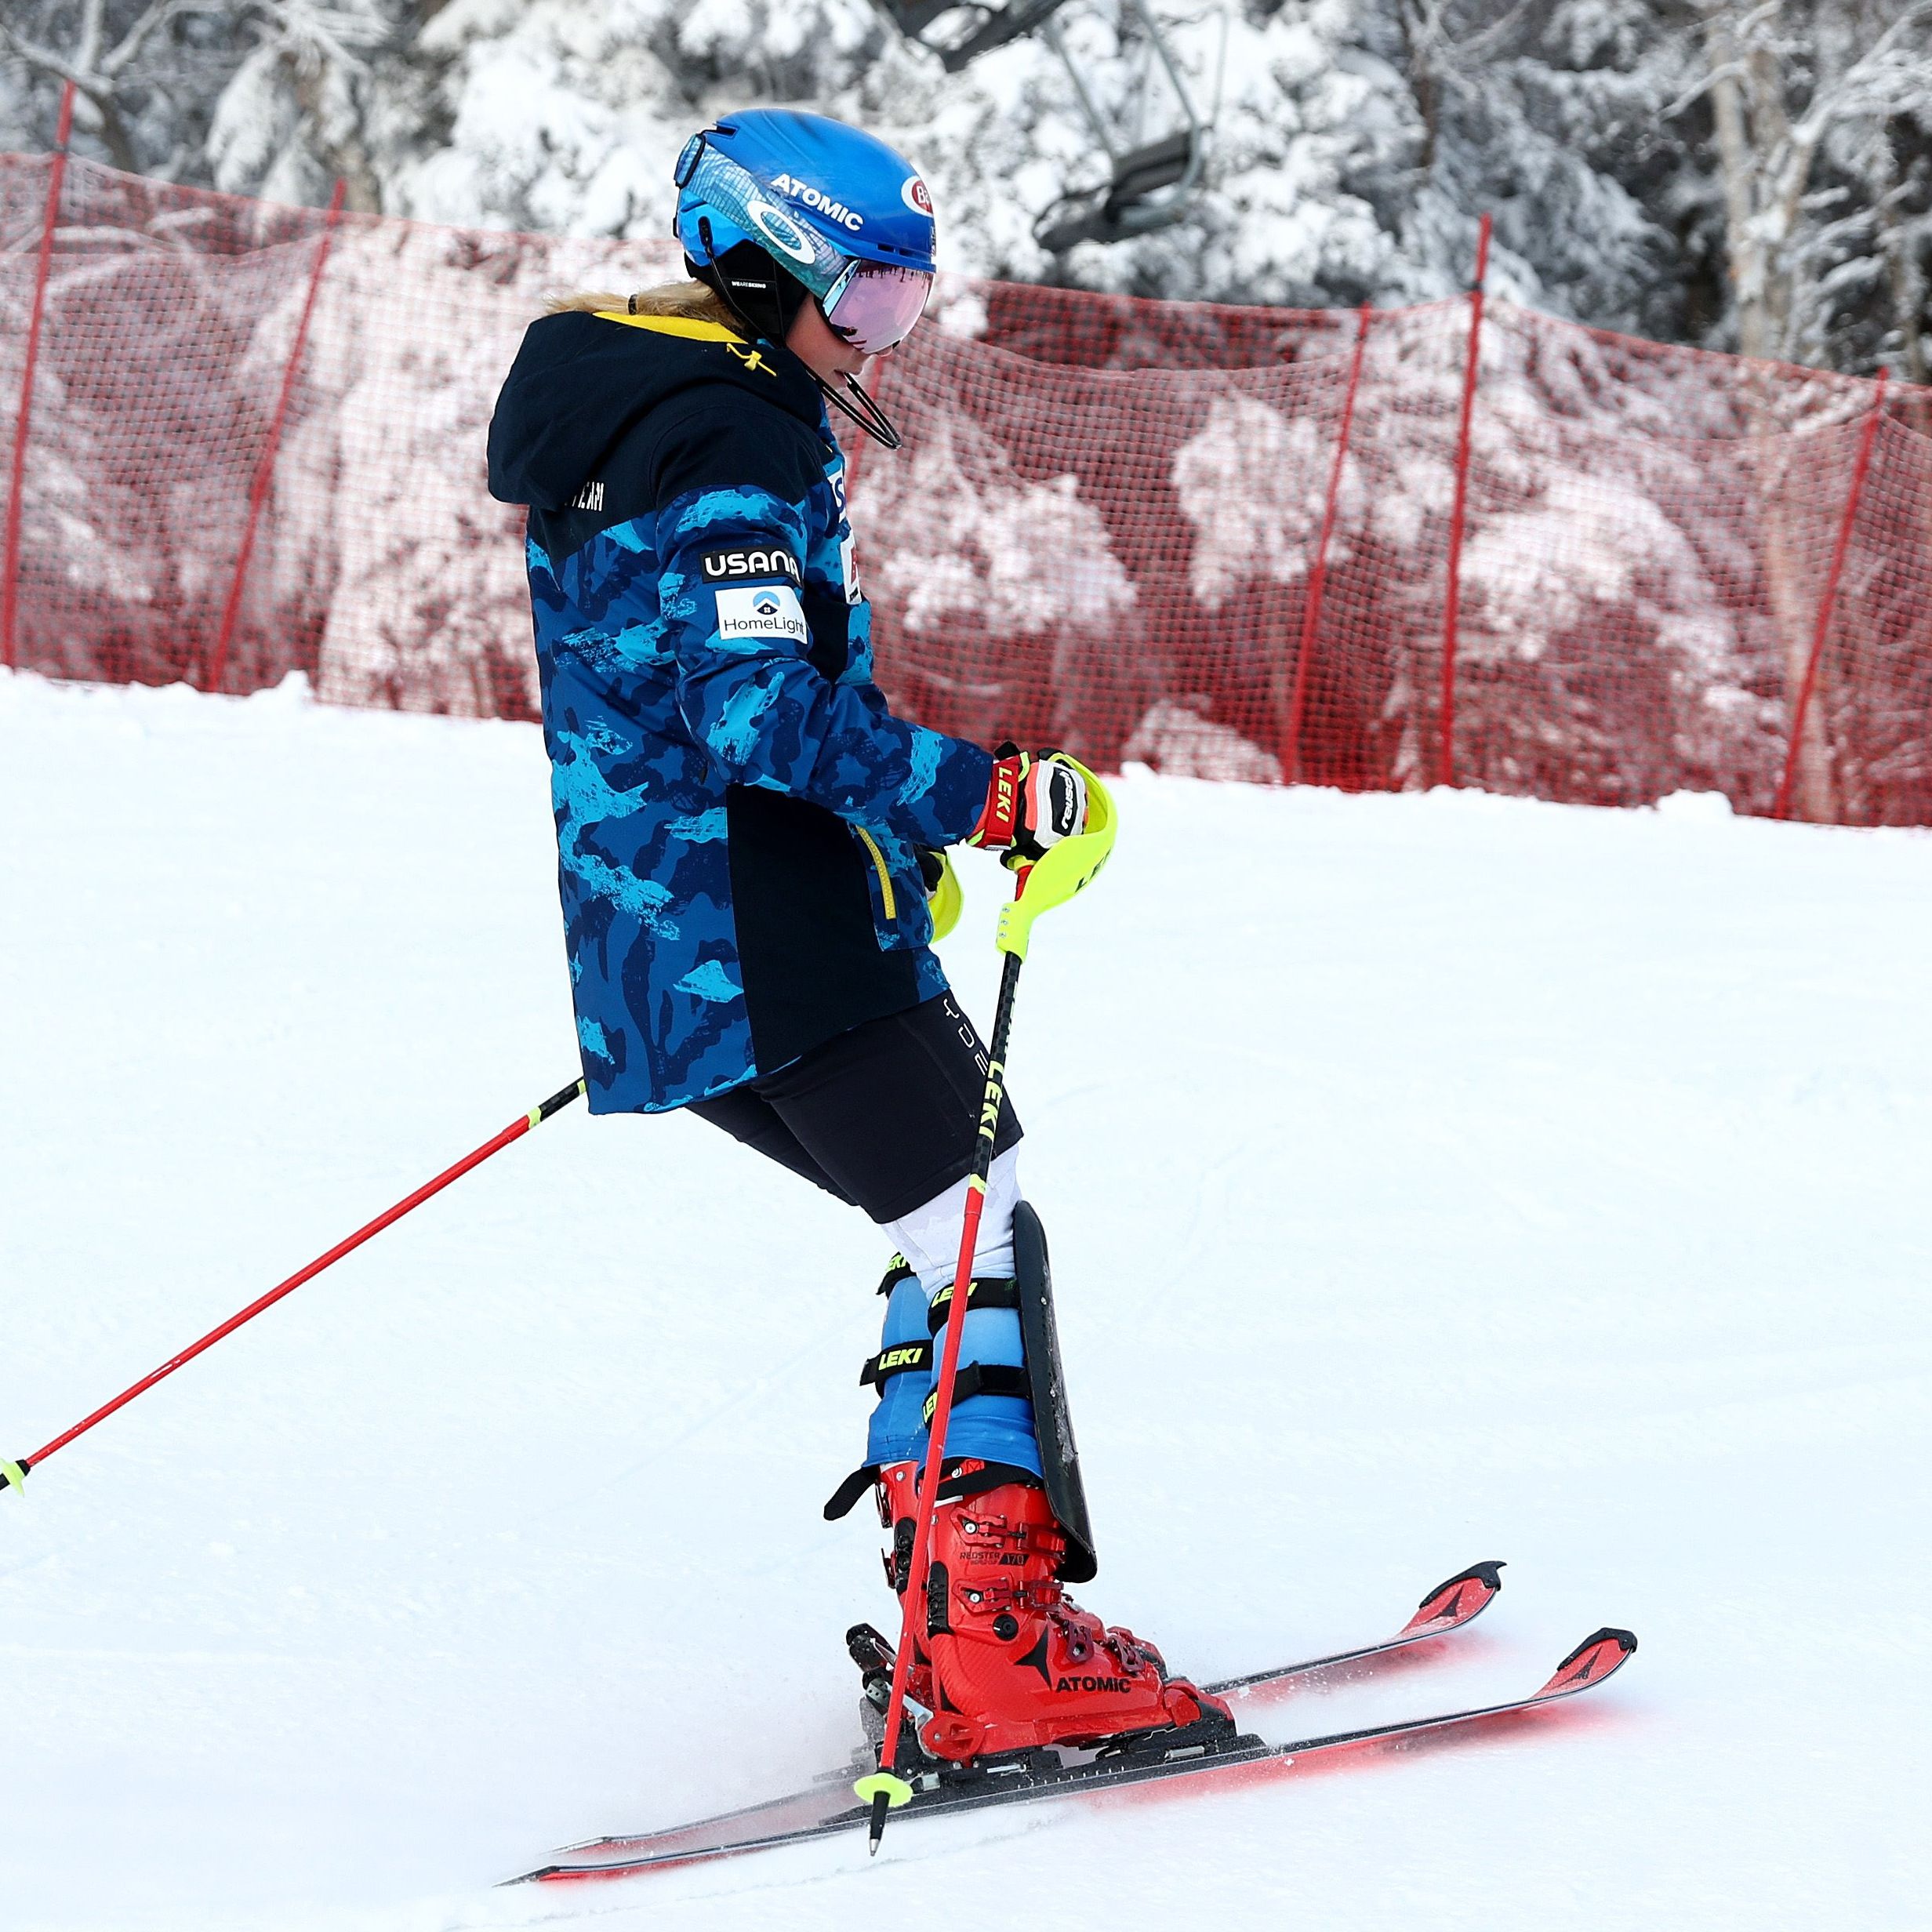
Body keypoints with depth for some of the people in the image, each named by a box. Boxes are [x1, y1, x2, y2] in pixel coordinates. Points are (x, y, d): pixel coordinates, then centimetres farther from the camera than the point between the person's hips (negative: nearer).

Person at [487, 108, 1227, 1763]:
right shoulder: (736, 449, -13)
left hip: (656, 958, 10)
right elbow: (767, 711, -26)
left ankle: (957, 1617, 11)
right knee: (981, 1236, -11)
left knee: (965, 1236, 15)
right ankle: (999, 1645, -20)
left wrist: (894, 842, 29)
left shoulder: (630, 425, 20)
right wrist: (989, 794, -24)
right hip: (778, 947, -10)